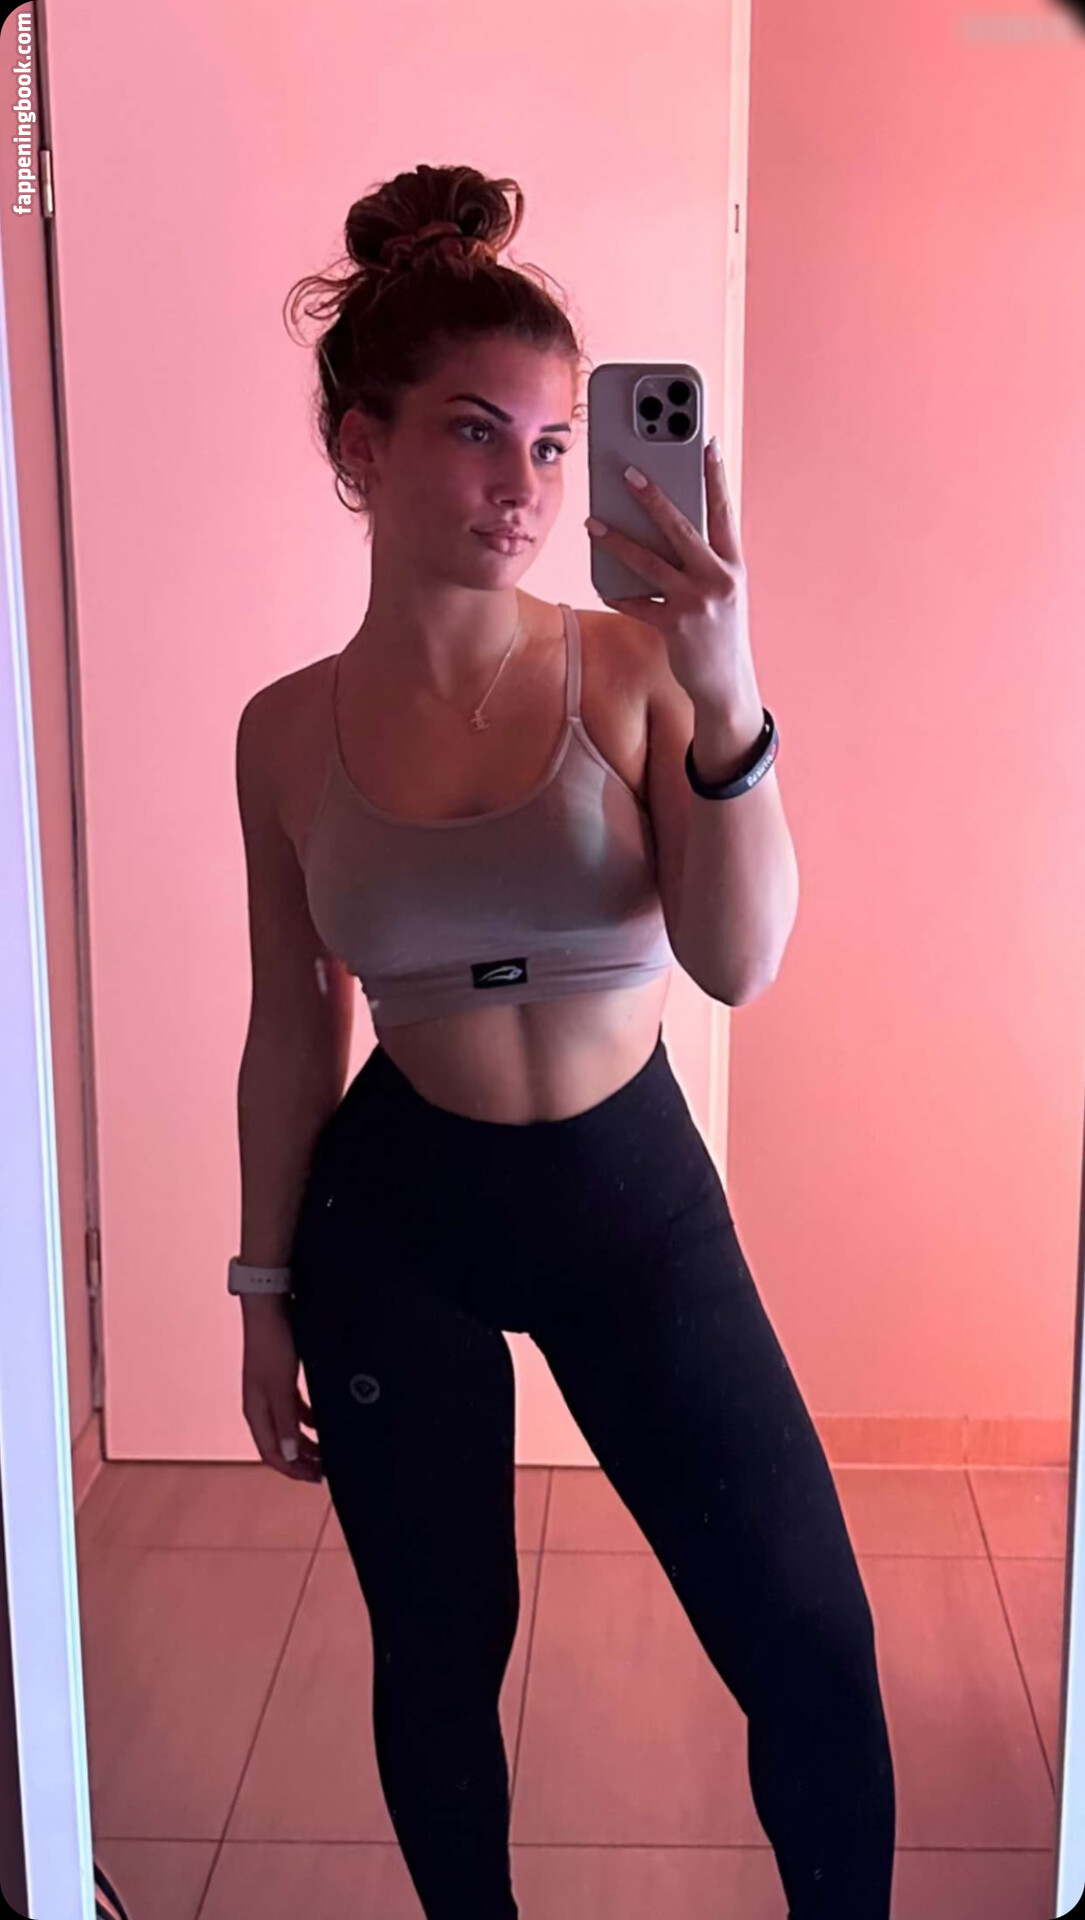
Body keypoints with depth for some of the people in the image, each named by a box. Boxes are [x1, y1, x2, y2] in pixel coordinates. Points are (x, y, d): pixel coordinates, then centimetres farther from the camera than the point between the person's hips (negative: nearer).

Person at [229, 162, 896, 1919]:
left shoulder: (630, 671, -9)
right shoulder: (291, 731, -5)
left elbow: (735, 964, -21)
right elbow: (293, 1026, 4)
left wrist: (720, 699, -35)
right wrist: (265, 1289, 8)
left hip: (636, 1194, 0)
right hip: (395, 1215, 1)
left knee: (810, 1644, 3)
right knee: (439, 1654, 15)